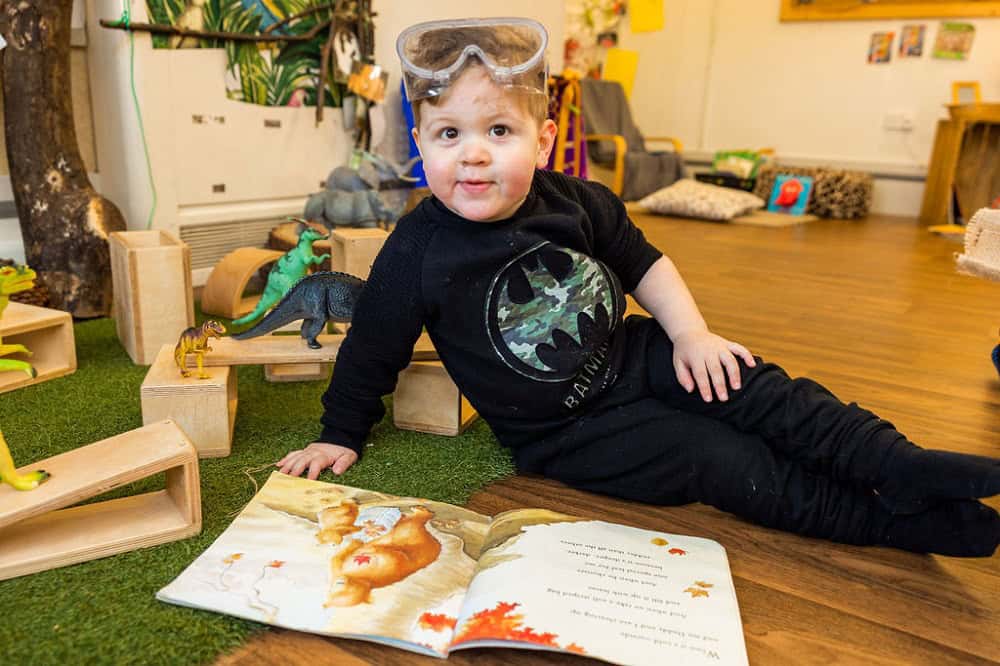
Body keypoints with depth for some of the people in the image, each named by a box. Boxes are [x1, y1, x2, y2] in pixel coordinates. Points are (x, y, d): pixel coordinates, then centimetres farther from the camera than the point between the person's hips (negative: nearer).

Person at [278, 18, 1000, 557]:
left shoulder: (577, 203, -10)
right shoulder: (419, 254, -21)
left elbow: (643, 262, 6)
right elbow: (372, 347, -8)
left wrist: (689, 332, -6)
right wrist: (341, 434, 2)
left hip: (631, 357, 5)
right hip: (562, 431, -5)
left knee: (749, 385, -12)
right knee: (722, 462, -12)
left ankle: (899, 463, -3)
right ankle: (894, 518, -3)